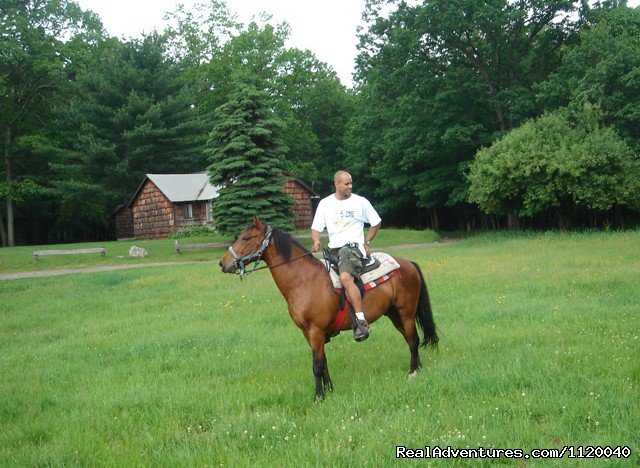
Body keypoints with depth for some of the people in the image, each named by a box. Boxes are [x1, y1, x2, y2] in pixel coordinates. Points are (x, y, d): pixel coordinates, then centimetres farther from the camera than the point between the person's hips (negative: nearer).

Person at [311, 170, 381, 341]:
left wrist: (367, 242, 8)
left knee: (345, 278, -33)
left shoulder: (360, 202, 3)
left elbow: (376, 223, 15)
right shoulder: (325, 203, 10)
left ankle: (362, 322, -36)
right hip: (333, 249, 6)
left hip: (353, 246, -6)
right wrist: (317, 241, -10)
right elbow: (316, 228, 11)